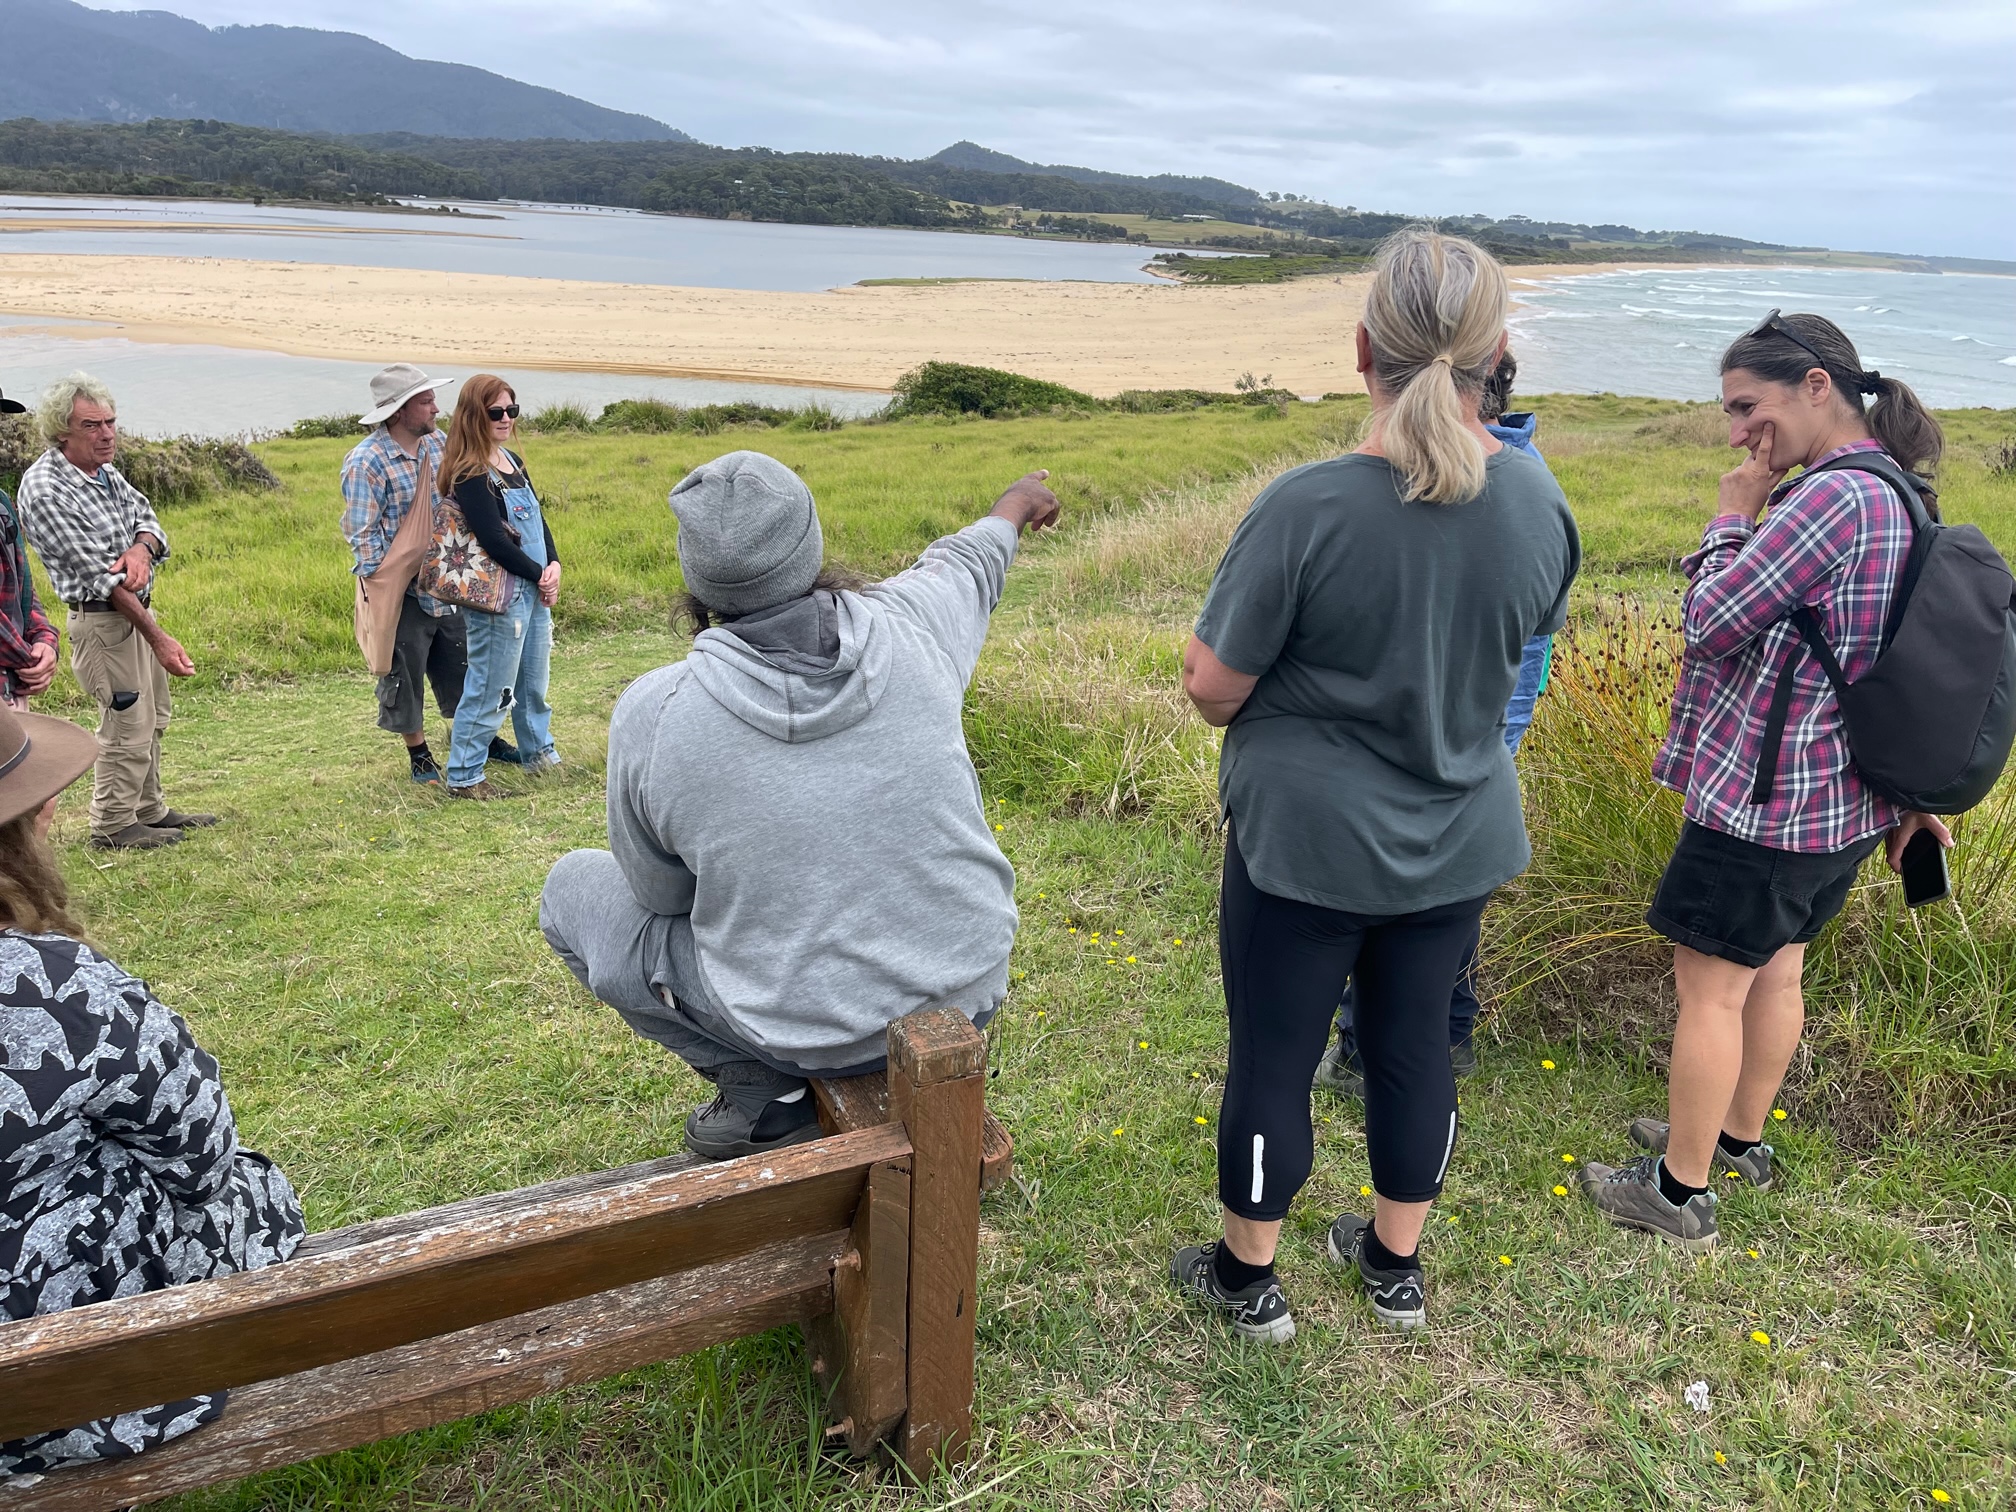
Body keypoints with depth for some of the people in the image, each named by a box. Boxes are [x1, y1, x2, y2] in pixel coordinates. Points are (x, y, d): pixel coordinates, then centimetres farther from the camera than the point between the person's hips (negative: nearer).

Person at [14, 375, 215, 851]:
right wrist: (158, 638, -24)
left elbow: (147, 518, 5)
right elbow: (97, 575, -23)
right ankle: (113, 826, 12)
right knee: (128, 728, -2)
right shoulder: (45, 490, -20)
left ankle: (149, 809, 30)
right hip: (102, 620, -9)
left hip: (137, 610, 9)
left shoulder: (104, 469, 6)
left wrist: (141, 548, -22)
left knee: (152, 720, 17)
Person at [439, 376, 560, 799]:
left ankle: (539, 753, 36)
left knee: (534, 680, 20)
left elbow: (538, 518, 13)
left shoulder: (512, 461, 11)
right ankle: (463, 776, 8)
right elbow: (494, 540, -20)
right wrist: (538, 575, -11)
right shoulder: (470, 475, -15)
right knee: (490, 688, -2)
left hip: (536, 588, 8)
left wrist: (554, 565, -3)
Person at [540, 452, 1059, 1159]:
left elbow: (662, 895, -4)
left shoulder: (653, 710, -20)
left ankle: (765, 1093, 6)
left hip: (812, 1030, -3)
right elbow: (969, 562, 14)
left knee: (574, 889, 13)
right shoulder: (909, 625, -12)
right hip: (972, 994, 4)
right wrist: (1019, 503, 36)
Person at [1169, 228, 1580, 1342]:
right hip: (1457, 838, 5)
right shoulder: (1538, 499, -8)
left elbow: (1213, 684, -17)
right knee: (1413, 1044, 21)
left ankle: (1248, 1279, 32)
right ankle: (1395, 1265, 40)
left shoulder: (1306, 507, -24)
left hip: (1307, 840, -5)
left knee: (1273, 1057, 13)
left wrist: (1262, 698, 5)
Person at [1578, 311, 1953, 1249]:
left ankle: (1681, 1190, 16)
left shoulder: (1832, 499, -24)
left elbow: (1712, 625, -21)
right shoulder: (1898, 498, 9)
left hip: (1761, 801, -10)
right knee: (1775, 971, 22)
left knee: (1711, 988, 3)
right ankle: (1740, 1138, 40)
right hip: (1841, 803, 10)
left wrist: (1732, 513, -7)